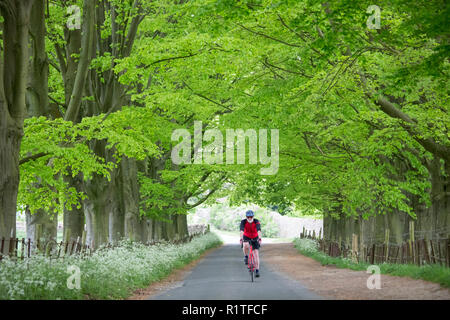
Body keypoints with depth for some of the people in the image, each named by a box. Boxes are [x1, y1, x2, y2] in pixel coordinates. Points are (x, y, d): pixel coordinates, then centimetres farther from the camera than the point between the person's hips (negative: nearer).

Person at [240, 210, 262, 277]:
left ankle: (257, 270, -6)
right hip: (246, 237, 0)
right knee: (246, 245, -35)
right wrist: (241, 238, -53)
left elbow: (259, 230, -38)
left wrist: (259, 238, -55)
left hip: (255, 238, 0)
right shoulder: (243, 222, -23)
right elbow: (242, 230, -37)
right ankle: (246, 257, -8)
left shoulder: (256, 221, -24)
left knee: (256, 254, -10)